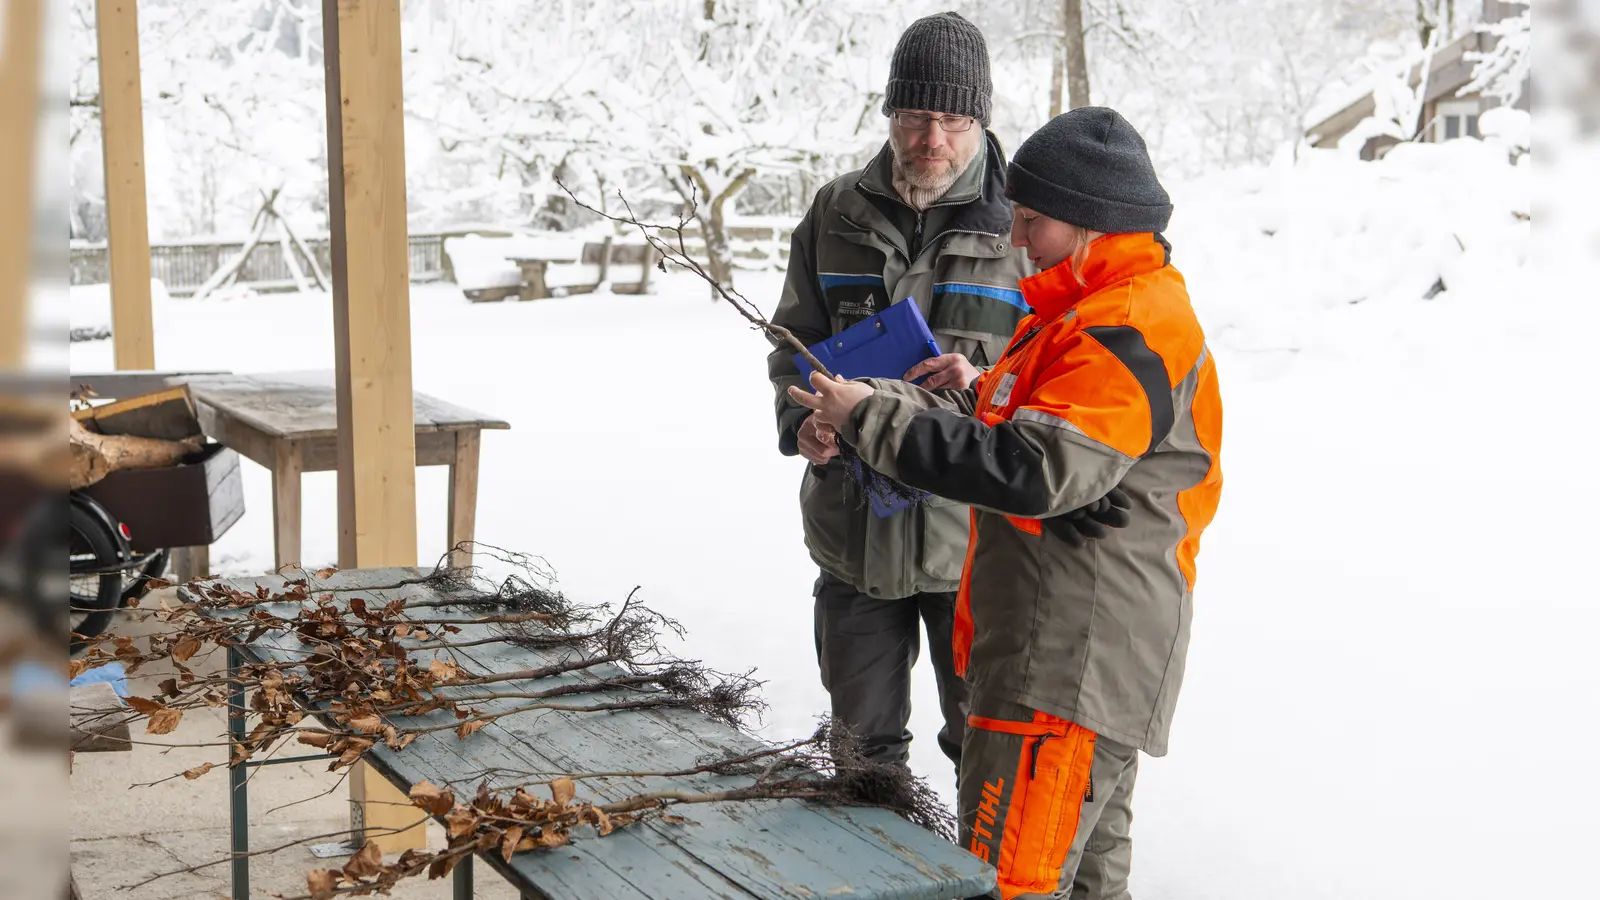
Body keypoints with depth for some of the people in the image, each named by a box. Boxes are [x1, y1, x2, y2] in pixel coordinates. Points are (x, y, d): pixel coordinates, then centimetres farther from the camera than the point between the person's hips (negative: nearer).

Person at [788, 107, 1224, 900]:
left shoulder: (1129, 330, -19)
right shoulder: (1092, 310, 15)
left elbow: (1035, 470, -30)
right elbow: (995, 422, 16)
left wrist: (873, 420, -24)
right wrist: (872, 403, 1)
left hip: (1076, 662, -11)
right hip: (1059, 648, 11)